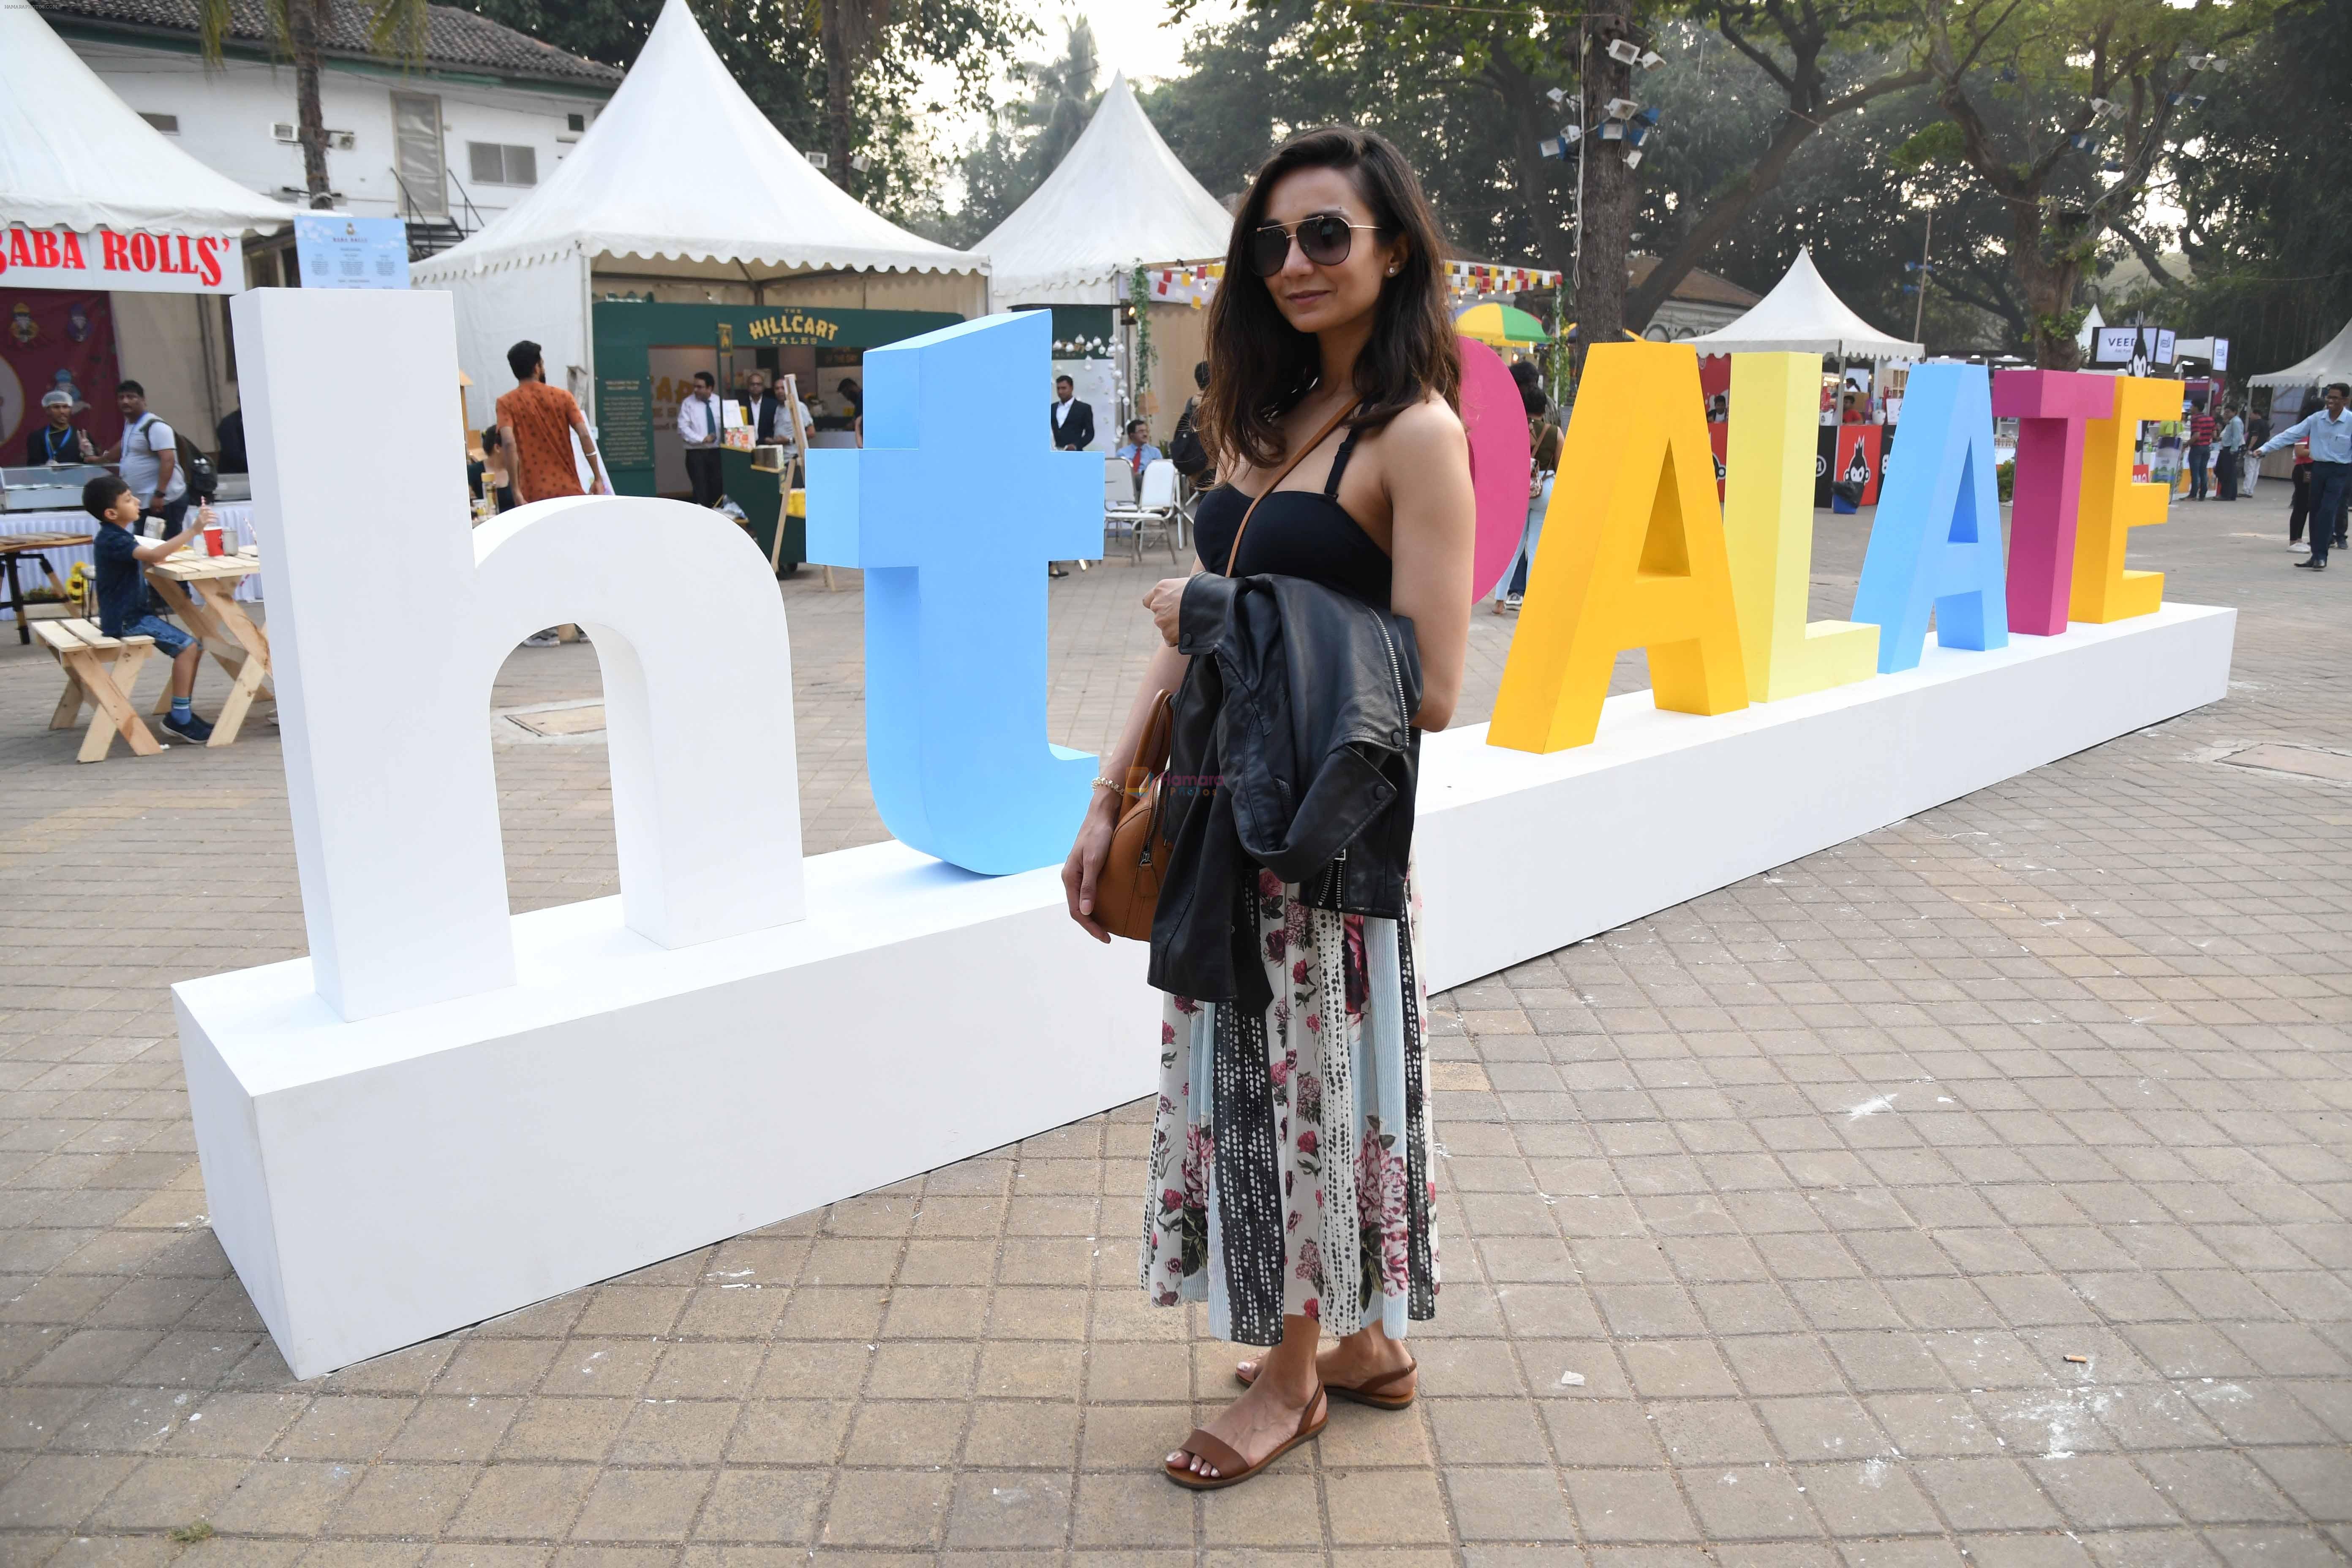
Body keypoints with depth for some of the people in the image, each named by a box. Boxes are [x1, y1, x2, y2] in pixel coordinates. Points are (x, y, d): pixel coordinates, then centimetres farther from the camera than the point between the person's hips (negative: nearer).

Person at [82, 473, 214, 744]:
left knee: (193, 646, 8)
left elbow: (152, 553, 29)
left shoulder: (116, 537, 14)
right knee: (187, 647, -21)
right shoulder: (113, 541, -19)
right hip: (126, 621, -10)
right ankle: (179, 717, -17)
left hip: (133, 615, 10)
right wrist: (193, 530, -36)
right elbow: (154, 555, -33)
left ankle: (182, 713, 11)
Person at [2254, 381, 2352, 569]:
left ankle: (2320, 556, -8)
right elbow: (2290, 435, 0)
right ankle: (2317, 557, 16)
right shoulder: (2316, 419, 1)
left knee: (2327, 511, -13)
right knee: (2315, 513, 7)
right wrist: (2265, 449, -8)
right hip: (2318, 468, 4)